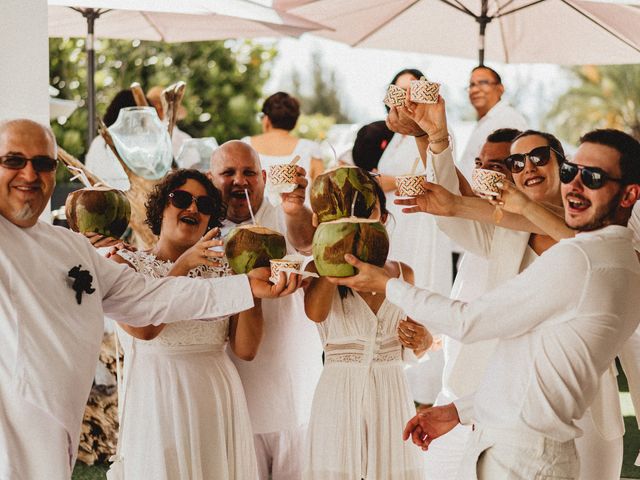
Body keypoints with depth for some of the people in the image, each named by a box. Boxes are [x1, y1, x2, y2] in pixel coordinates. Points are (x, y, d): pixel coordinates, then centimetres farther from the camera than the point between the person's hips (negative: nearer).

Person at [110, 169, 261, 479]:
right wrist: (183, 265, -17)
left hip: (219, 403, 3)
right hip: (158, 401, -3)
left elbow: (245, 349, 1)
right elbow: (143, 328, -17)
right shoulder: (124, 263, 2)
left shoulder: (221, 270, 10)